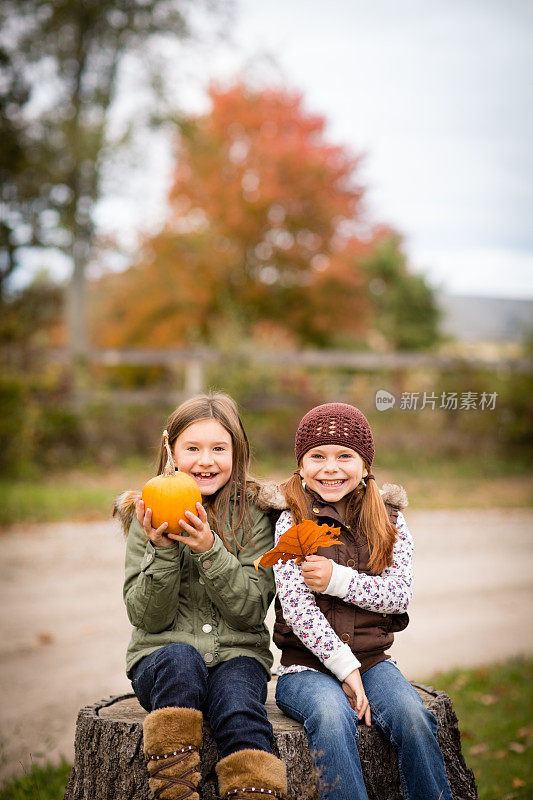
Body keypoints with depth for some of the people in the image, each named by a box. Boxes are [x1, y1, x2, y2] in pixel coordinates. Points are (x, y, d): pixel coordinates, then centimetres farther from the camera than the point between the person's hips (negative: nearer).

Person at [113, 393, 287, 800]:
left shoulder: (255, 514, 3)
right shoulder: (148, 518, 4)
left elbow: (252, 610, -5)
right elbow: (147, 617, -3)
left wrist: (209, 550, -19)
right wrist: (162, 550, -18)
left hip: (237, 655, 0)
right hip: (160, 656, 0)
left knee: (238, 704, -32)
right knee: (181, 656, -34)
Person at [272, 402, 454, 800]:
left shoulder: (388, 520, 8)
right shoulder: (291, 523, -2)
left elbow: (400, 595, -2)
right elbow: (296, 607, -11)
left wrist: (338, 579, -14)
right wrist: (345, 668, -16)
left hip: (372, 660, 3)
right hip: (307, 666, -2)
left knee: (413, 717, -25)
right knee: (333, 716, -34)